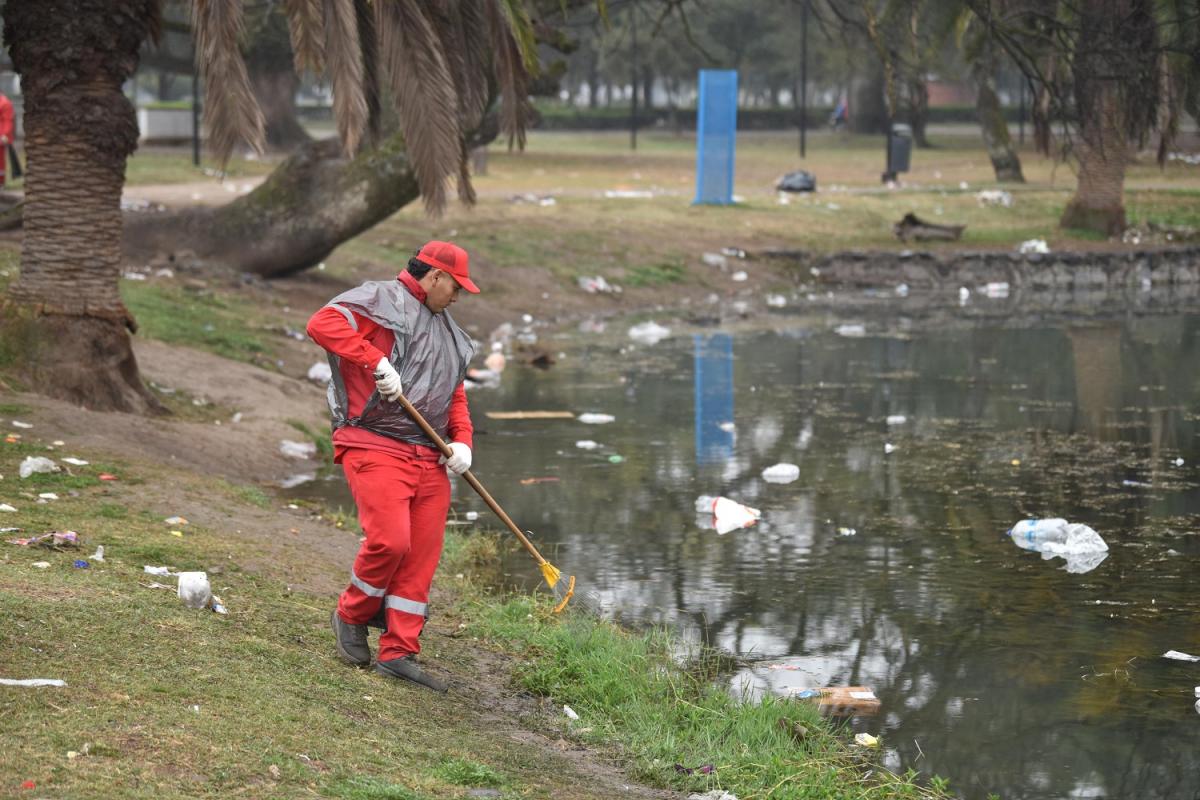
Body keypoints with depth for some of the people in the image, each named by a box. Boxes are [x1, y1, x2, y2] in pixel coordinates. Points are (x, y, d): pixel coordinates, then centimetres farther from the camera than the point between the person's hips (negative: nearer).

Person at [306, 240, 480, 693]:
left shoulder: (447, 332, 25)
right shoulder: (380, 300, -2)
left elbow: (455, 395, 28)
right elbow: (322, 324, -18)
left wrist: (462, 440, 9)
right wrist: (377, 362, -24)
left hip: (429, 458, 8)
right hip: (375, 447, -8)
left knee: (421, 556, 1)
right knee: (390, 541, -19)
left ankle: (399, 652, 7)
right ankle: (351, 617, 7)